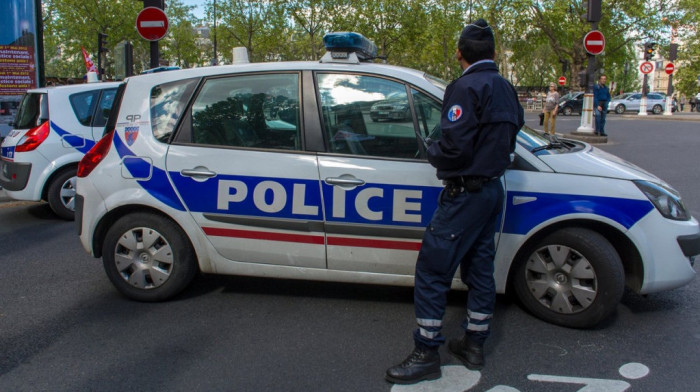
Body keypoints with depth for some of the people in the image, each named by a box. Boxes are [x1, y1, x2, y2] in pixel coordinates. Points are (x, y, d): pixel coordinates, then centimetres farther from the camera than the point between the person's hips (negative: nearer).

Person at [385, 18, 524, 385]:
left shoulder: (466, 87, -16)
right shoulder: (506, 89, 11)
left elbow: (454, 147, -24)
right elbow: (512, 132, 15)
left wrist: (432, 152, -5)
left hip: (465, 193, -9)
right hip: (493, 188, 9)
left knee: (432, 270, -3)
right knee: (479, 267, 16)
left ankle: (426, 354, 4)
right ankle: (474, 344, 27)